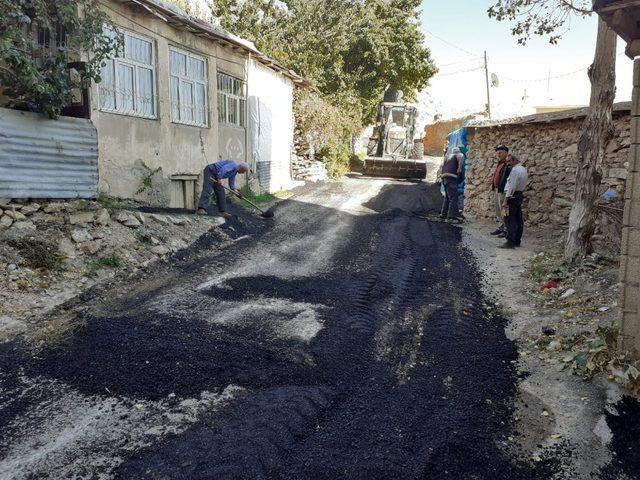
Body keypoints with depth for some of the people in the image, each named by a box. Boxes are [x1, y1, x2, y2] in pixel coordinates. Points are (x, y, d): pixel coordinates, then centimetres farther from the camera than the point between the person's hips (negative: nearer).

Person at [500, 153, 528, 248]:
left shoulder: (515, 170, -15)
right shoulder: (523, 169, 17)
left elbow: (511, 186, -20)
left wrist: (505, 200, -21)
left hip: (512, 196, -10)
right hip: (520, 195, 10)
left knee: (510, 220, -10)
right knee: (518, 219, 11)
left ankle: (510, 242, -12)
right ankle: (517, 241, 16)